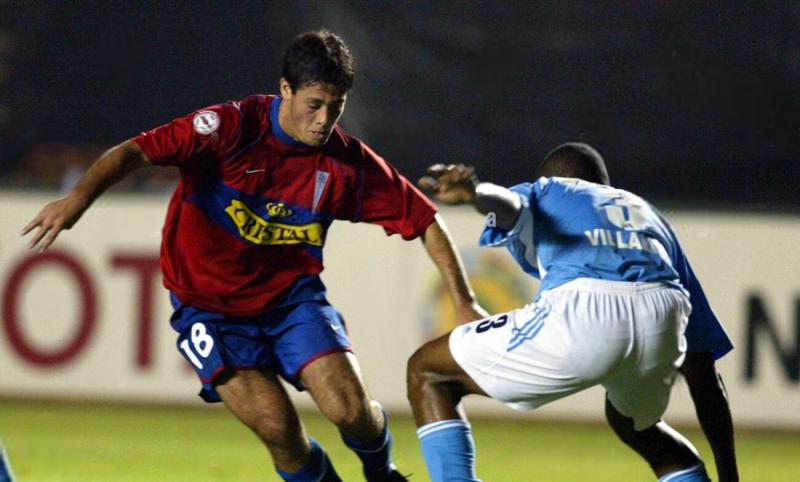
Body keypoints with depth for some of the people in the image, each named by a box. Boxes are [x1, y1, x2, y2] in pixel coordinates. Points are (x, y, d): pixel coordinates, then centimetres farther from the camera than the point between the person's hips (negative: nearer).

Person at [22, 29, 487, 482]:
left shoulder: (348, 162, -10)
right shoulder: (234, 127, -19)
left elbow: (425, 221, -1)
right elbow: (136, 152, -26)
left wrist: (464, 302, -7)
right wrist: (79, 197, -43)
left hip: (293, 293, 2)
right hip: (211, 306, -2)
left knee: (351, 410, -15)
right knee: (281, 432, -17)